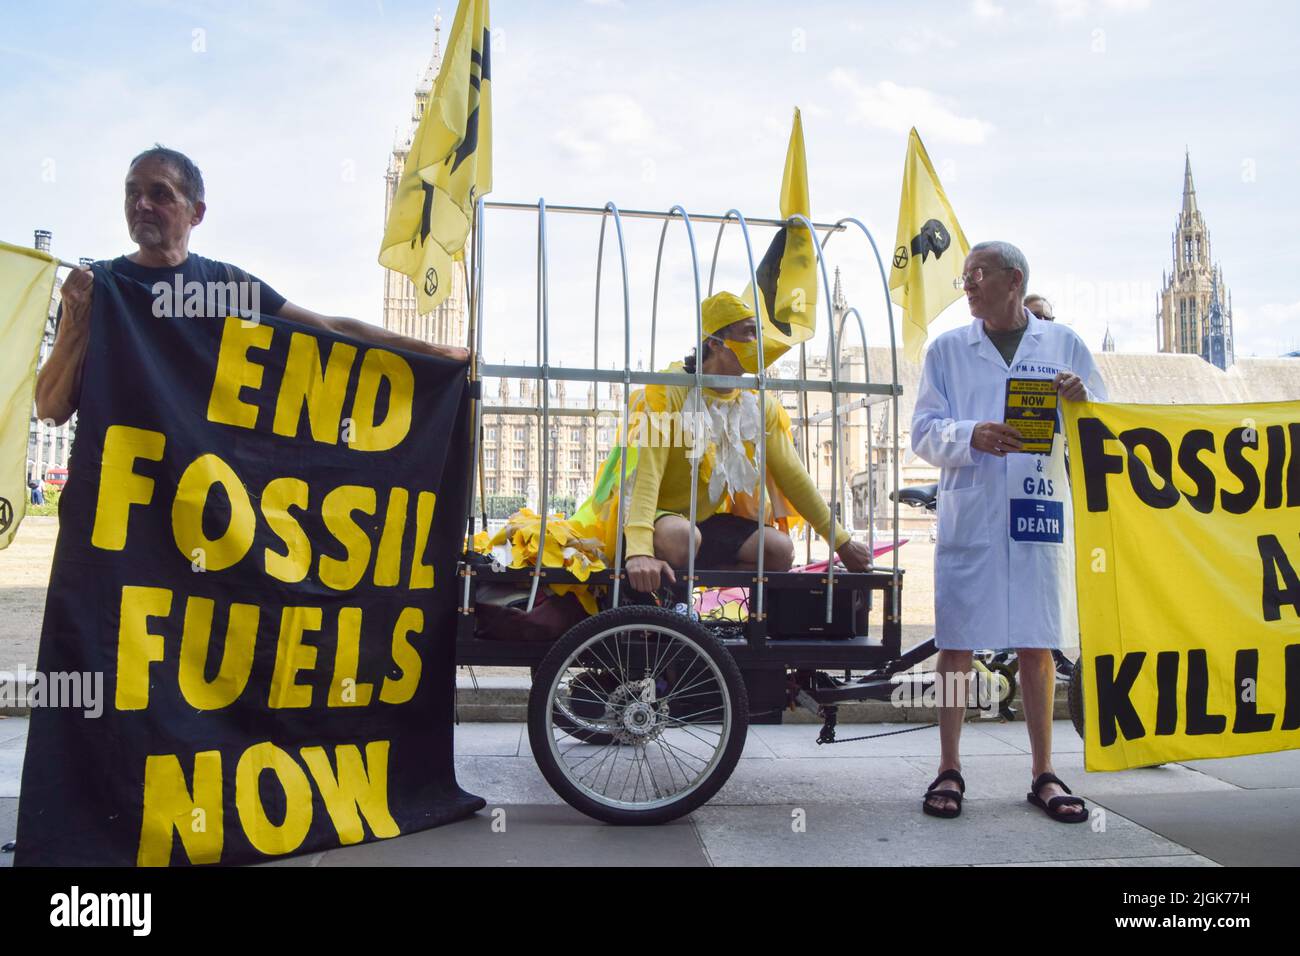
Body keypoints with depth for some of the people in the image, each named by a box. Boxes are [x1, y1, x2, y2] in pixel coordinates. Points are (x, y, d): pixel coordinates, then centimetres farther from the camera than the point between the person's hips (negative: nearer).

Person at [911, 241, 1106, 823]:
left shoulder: (1064, 344, 11)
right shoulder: (947, 349, 10)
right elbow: (924, 433, 2)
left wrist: (1082, 401, -13)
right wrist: (972, 436, -18)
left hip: (1039, 512, 1)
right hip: (968, 517, 0)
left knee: (1038, 645, 5)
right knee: (956, 642, 0)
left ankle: (1043, 774, 17)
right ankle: (949, 769, 12)